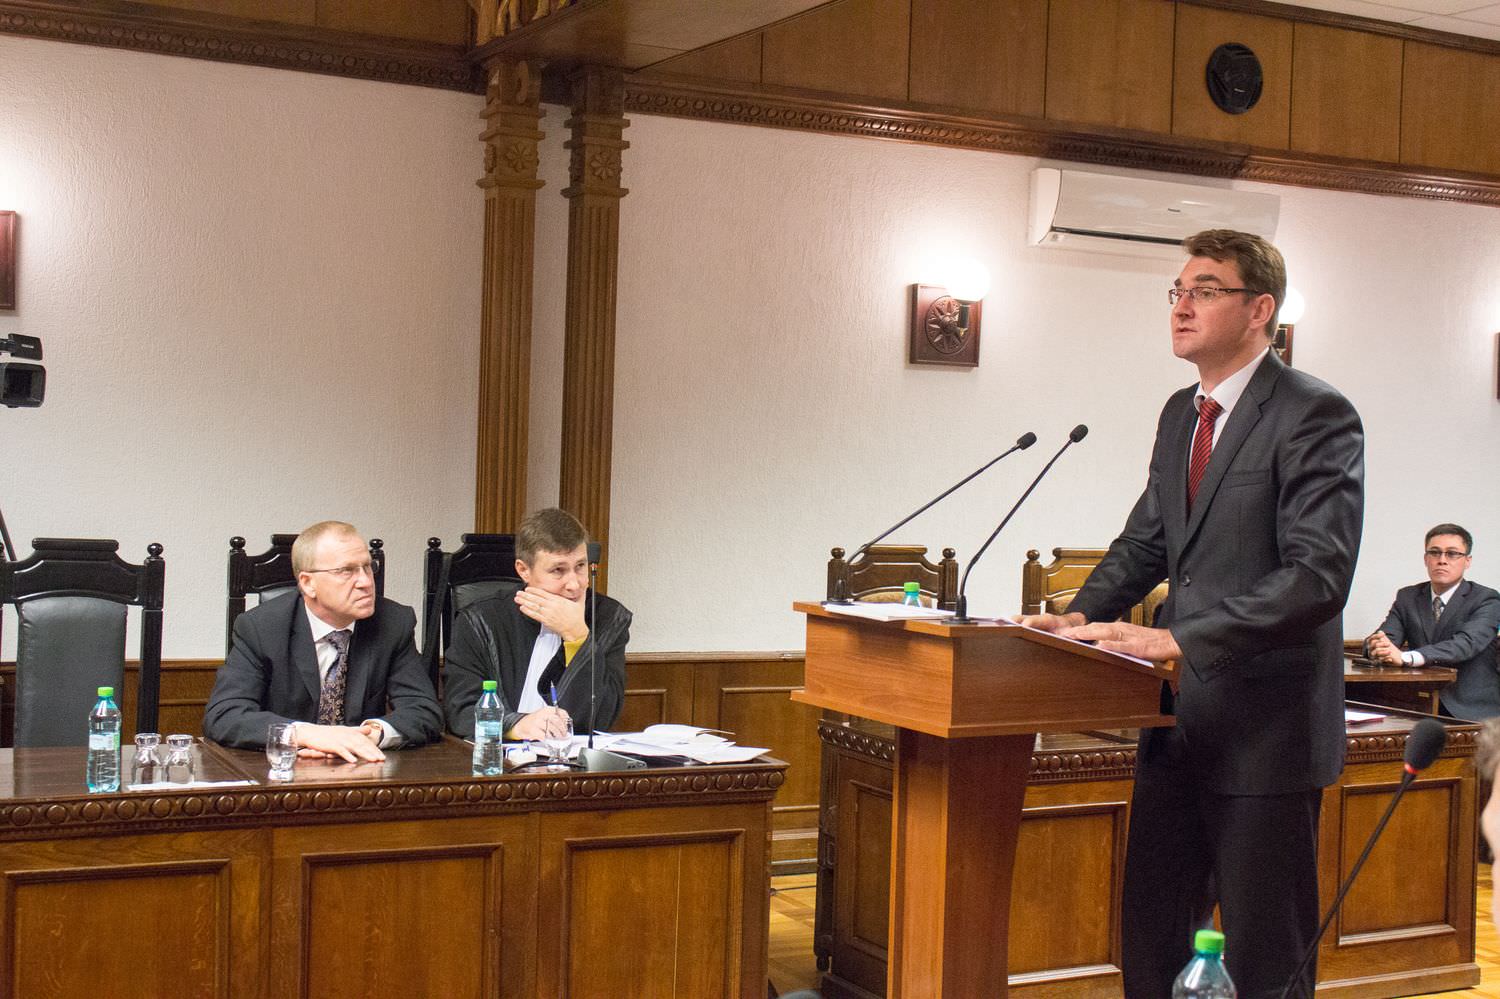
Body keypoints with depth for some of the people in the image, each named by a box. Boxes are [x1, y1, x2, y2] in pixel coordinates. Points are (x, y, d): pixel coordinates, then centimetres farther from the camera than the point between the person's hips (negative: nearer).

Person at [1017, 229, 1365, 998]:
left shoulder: (1315, 416, -14)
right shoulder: (1180, 414, 12)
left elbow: (1318, 575, -23)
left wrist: (1178, 639, -27)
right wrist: (1084, 615, 2)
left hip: (1263, 729, -8)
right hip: (1180, 724, 8)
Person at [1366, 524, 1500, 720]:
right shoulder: (1407, 597, 13)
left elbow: (1466, 644, -20)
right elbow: (1387, 635, 1)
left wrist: (1405, 657, -34)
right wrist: (1378, 646, -28)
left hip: (1472, 712, -4)